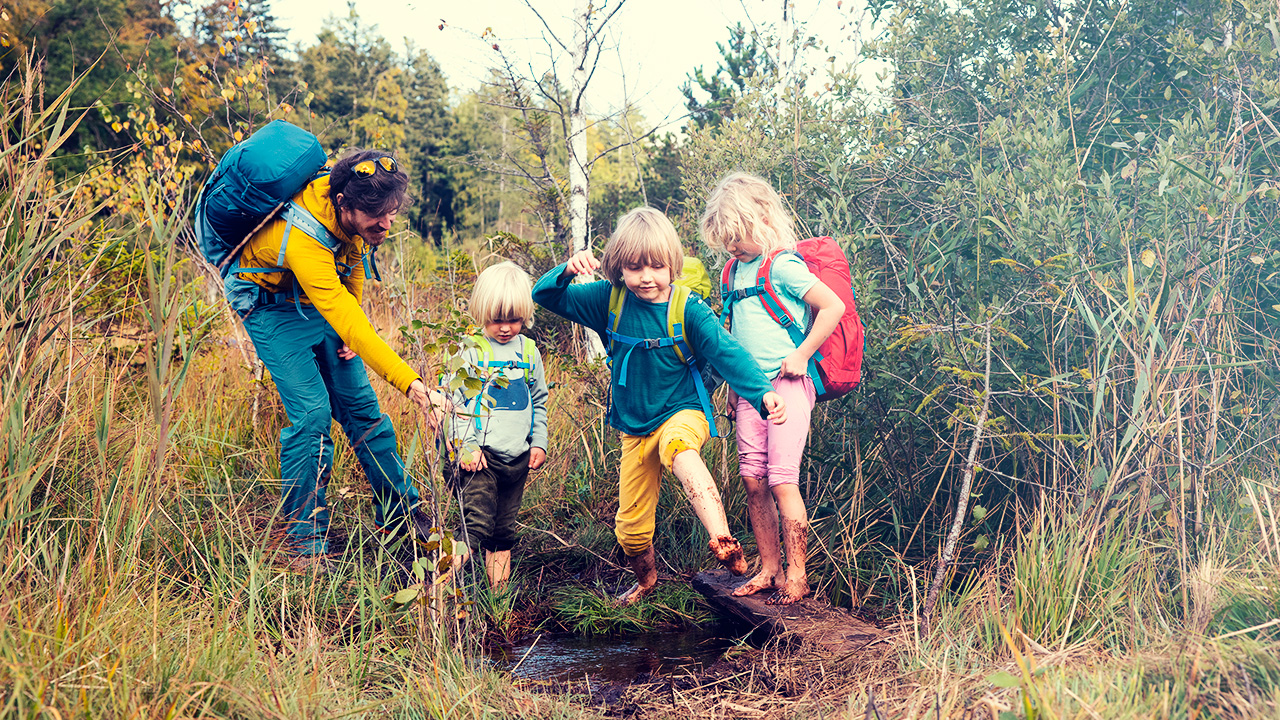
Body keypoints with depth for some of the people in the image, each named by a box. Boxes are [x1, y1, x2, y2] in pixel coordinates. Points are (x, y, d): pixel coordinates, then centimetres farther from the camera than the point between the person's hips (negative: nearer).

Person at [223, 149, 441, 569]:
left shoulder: (355, 214, -21)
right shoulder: (301, 240, -42)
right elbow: (348, 325, -46)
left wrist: (351, 330, 1)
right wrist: (412, 385, -51)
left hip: (324, 296, 6)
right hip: (272, 306, -6)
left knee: (360, 404, 4)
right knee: (312, 415, -16)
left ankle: (399, 512, 16)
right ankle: (305, 542, -4)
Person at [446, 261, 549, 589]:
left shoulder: (529, 351, 9)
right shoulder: (472, 352, -5)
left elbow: (539, 402, 18)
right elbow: (457, 402, -5)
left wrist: (539, 442, 11)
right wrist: (467, 445, -12)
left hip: (518, 455, 5)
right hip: (481, 452, -5)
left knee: (504, 527, 12)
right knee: (477, 521, -16)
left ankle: (498, 587, 22)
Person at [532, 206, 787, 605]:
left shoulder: (688, 309, -15)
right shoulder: (609, 301, -7)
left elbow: (726, 352, -21)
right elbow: (546, 296, -5)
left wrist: (762, 392, -36)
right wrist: (567, 271, -27)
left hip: (682, 413, -4)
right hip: (635, 429, 4)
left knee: (678, 446, -42)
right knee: (630, 525, 13)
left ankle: (724, 542, -54)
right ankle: (646, 580, 46)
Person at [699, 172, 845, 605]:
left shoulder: (783, 266, -10)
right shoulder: (738, 270, 14)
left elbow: (832, 307, -16)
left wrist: (802, 355, -13)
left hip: (786, 387, -7)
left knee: (782, 479, -9)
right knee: (753, 480, 5)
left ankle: (796, 575, 0)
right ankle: (769, 570, 15)